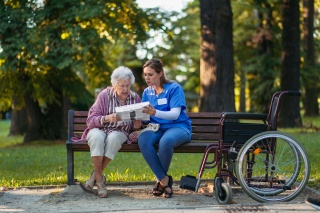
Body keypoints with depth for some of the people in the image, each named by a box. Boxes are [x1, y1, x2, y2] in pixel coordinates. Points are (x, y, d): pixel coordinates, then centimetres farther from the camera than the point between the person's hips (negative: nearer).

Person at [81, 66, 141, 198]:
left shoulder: (135, 98, 4)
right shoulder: (105, 95, -6)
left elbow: (138, 122, 11)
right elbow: (91, 120, -11)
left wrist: (137, 125, -14)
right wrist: (107, 118, -30)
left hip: (119, 132, 1)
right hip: (99, 129, -1)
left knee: (113, 138, -36)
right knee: (97, 137, -38)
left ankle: (96, 175, -22)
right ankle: (99, 180, -29)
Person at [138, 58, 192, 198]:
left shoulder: (174, 88, -4)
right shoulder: (147, 92, 12)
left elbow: (175, 114, -15)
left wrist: (155, 113, -33)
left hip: (178, 127, -4)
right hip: (157, 128, 4)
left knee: (166, 141, -39)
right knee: (142, 139, -32)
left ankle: (160, 179, -15)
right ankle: (164, 180, -23)